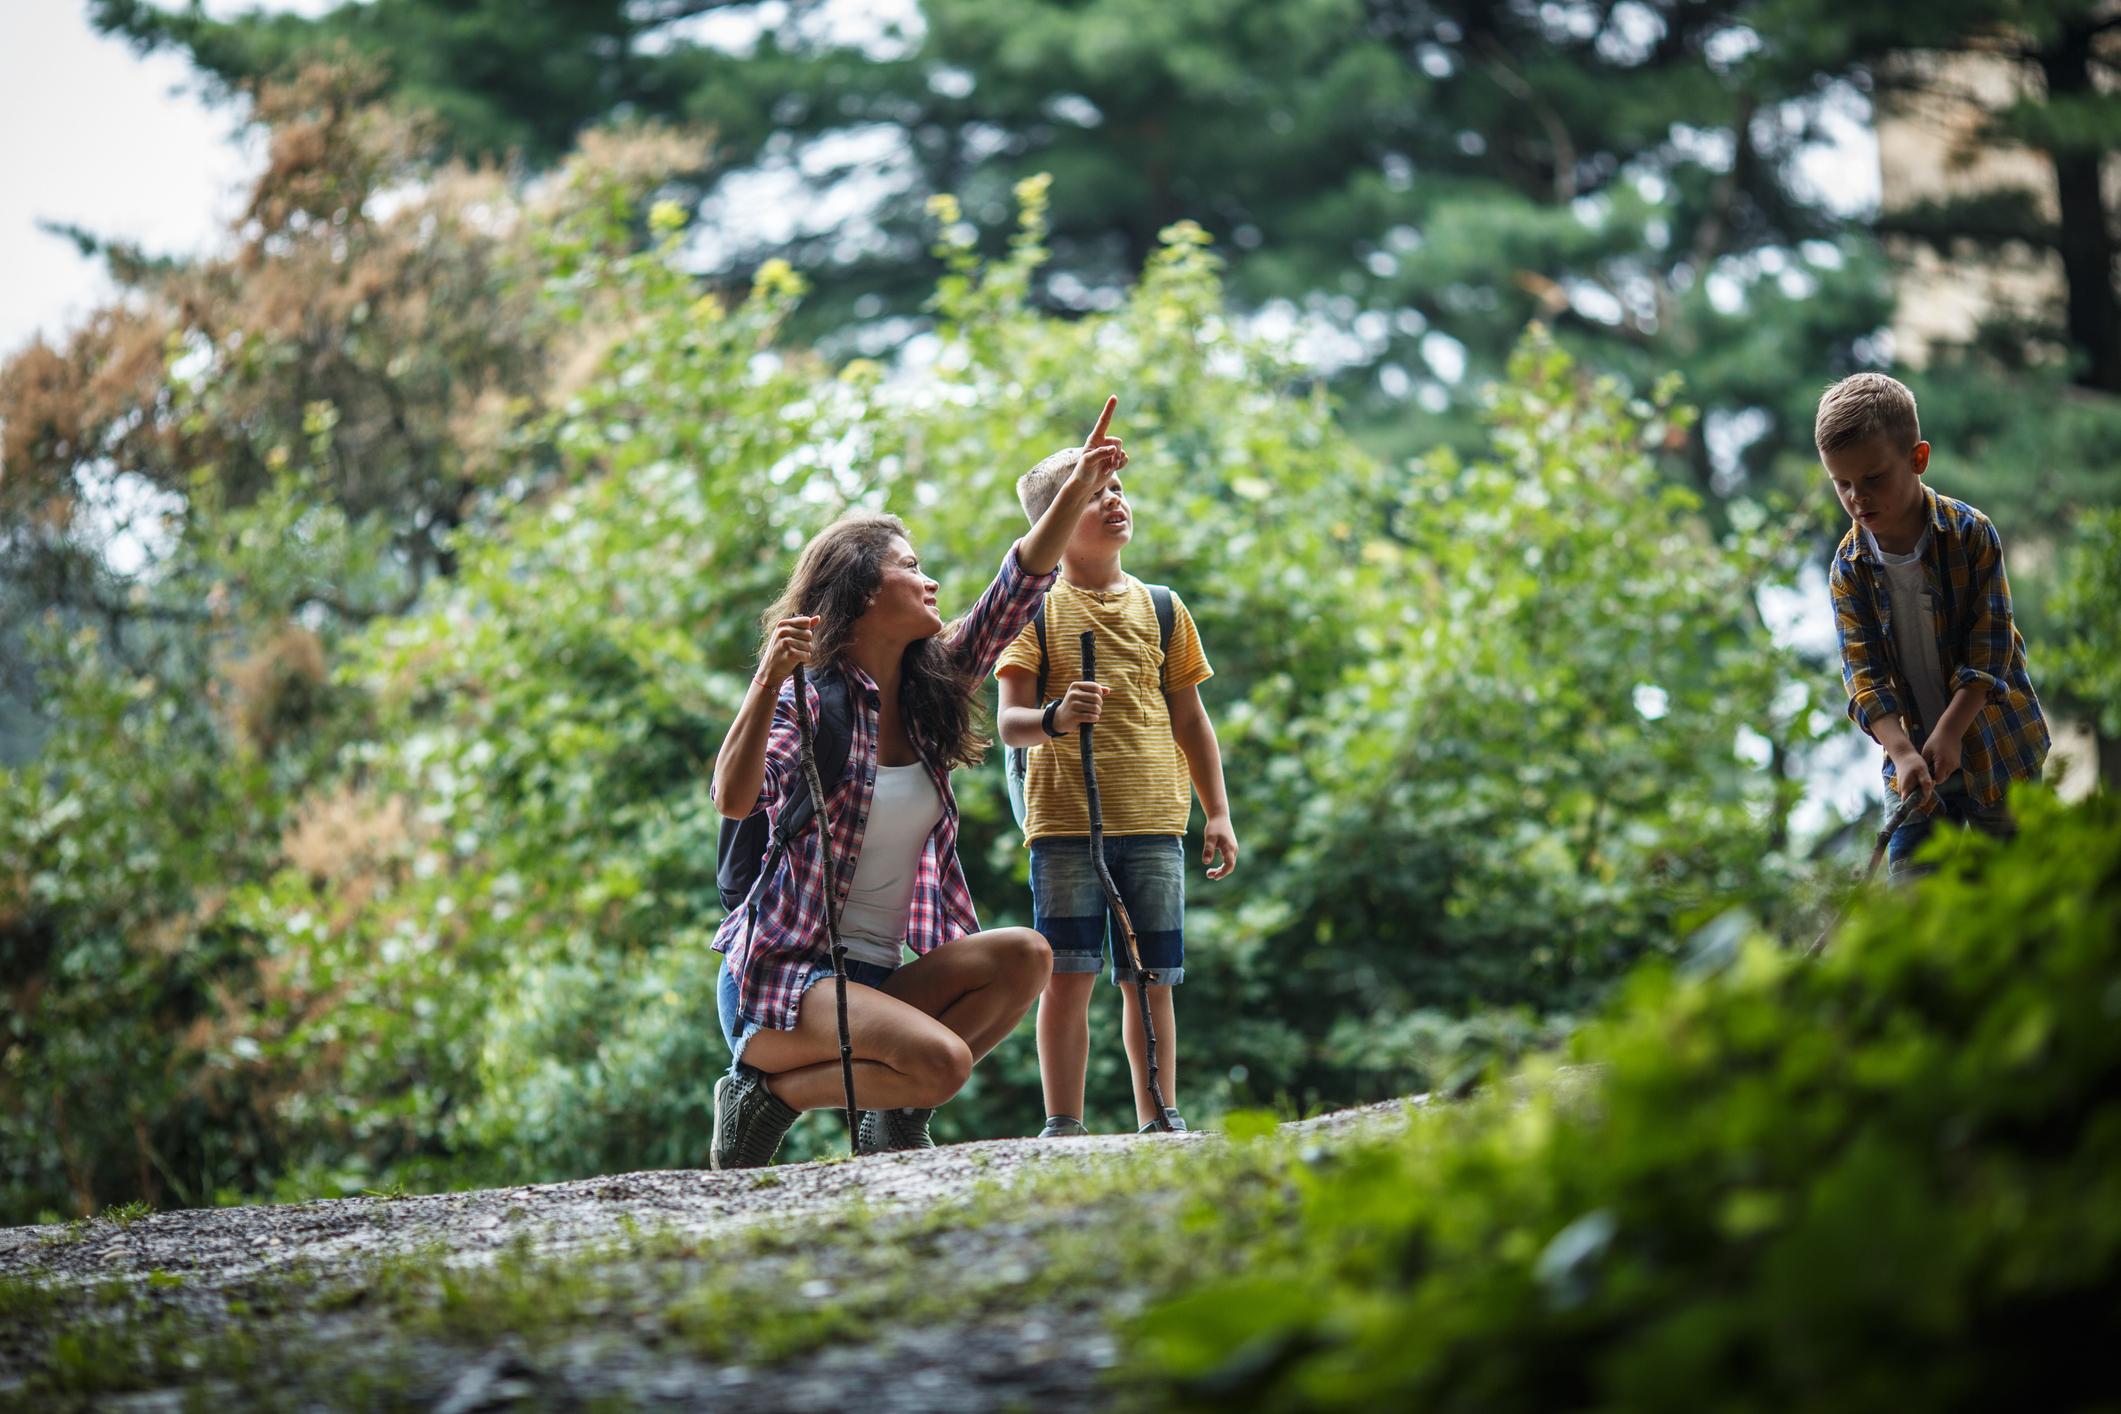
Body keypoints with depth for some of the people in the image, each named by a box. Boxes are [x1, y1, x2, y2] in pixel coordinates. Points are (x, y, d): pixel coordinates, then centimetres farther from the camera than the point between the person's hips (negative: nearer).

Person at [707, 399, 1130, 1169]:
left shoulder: (929, 688, 11)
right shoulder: (809, 696, -10)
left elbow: (1015, 592, 8)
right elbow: (734, 798, -26)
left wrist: (1080, 490, -1)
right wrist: (768, 683, -37)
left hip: (877, 978, 7)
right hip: (781, 977, -7)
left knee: (1024, 956, -15)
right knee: (940, 1059, -29)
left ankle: (897, 1115, -2)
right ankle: (765, 1092, -6)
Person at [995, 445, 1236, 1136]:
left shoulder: (1162, 609, 14)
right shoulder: (1035, 610, 4)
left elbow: (1190, 719, 18)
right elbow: (1009, 722, -3)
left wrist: (1218, 813, 13)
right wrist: (1055, 718, -25)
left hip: (1153, 819, 3)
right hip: (1065, 819, -2)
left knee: (1150, 978, 3)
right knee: (1068, 974, -7)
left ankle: (1160, 1122, 11)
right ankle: (1063, 1127, -3)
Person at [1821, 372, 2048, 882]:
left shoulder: (1971, 534, -13)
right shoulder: (1849, 568, -5)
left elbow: (1989, 649, -13)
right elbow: (1863, 672, -9)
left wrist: (1950, 735, -22)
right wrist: (1903, 753, -24)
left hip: (1998, 747, -2)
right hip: (1913, 750, 2)